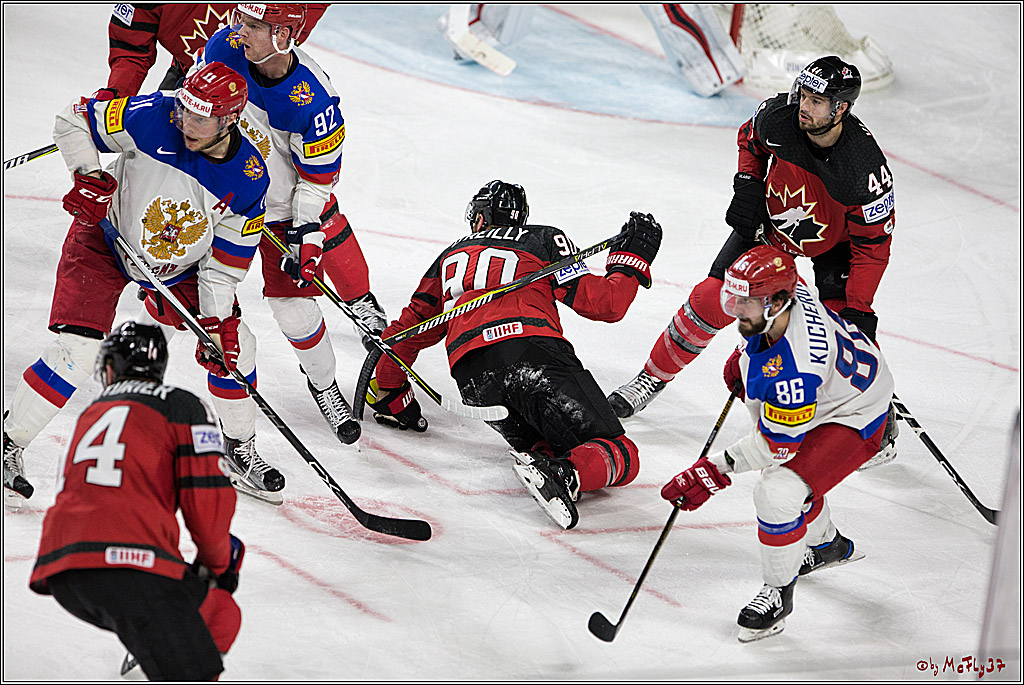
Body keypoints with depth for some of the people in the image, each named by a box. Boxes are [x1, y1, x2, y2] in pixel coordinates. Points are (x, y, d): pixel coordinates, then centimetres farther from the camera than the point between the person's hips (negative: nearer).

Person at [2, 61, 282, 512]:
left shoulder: (249, 182, -19)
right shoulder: (153, 119, -27)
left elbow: (225, 261, -11)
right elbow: (72, 121, -15)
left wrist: (217, 320, -16)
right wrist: (89, 177, -28)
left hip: (181, 265, 4)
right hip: (104, 238, -4)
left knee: (234, 344, 1)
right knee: (80, 351, -18)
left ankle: (240, 448, 24)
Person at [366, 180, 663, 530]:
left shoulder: (451, 256, 31)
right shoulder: (545, 239, 20)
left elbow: (410, 331, 33)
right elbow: (603, 303, 10)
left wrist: (389, 396, 45)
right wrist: (633, 258, 26)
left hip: (473, 380, 4)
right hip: (535, 349, -4)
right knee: (619, 456, -3)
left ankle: (540, 458, -15)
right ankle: (565, 473, -35)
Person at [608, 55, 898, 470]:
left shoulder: (866, 168, -37)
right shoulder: (777, 117, -28)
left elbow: (873, 244, -26)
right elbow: (751, 140, -1)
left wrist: (859, 309, -29)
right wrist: (747, 184, -14)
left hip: (837, 239, -3)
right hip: (771, 218, 3)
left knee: (846, 318, -19)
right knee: (714, 299, -5)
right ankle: (653, 378, 13)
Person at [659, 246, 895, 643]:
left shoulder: (792, 367, -41)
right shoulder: (786, 289, -18)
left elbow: (777, 442, -31)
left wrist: (714, 472, -29)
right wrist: (744, 355, 14)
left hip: (853, 418, -10)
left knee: (778, 494, -22)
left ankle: (778, 592, 1)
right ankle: (826, 546, 54)